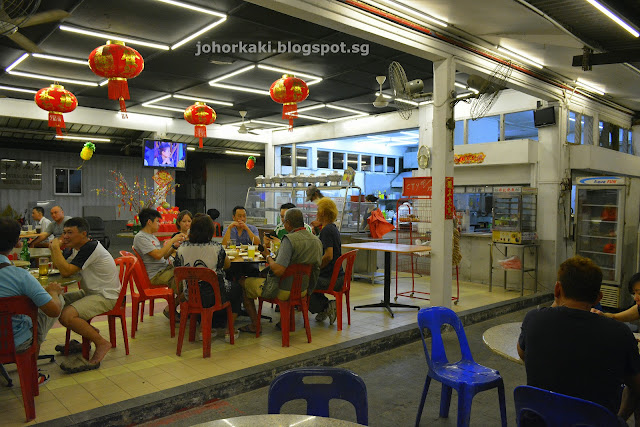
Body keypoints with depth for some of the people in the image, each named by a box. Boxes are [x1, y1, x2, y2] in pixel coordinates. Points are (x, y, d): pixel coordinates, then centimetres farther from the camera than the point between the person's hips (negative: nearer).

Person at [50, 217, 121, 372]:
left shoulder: (91, 248, -20)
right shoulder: (76, 248, 11)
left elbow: (66, 271, -25)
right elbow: (58, 266, 15)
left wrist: (55, 247, -15)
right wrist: (56, 248, -1)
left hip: (106, 297, -10)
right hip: (90, 292, 10)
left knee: (66, 315, -27)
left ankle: (102, 343, -10)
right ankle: (89, 331, 12)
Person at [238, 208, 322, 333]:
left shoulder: (289, 239, -24)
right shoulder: (317, 241, -2)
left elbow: (278, 270, -32)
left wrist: (268, 256, -14)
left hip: (283, 290, -7)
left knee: (244, 282, 14)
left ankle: (255, 325, 20)